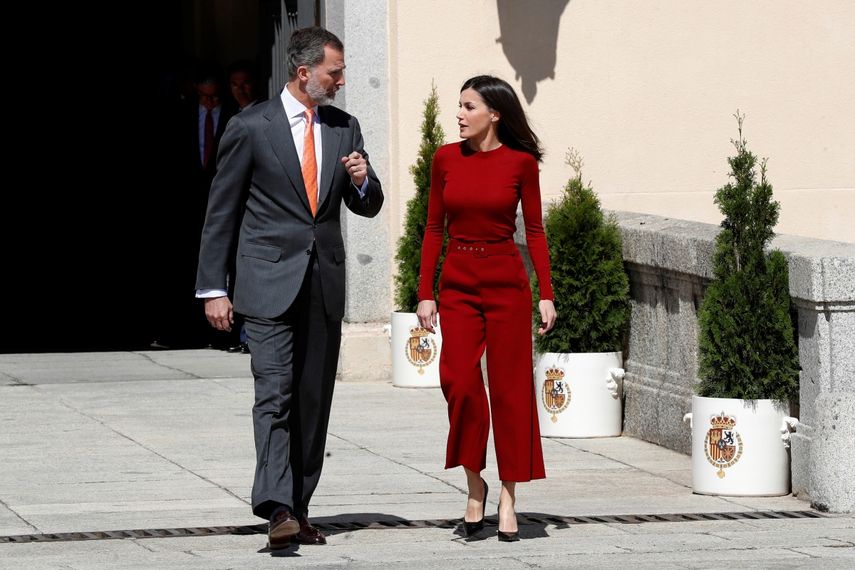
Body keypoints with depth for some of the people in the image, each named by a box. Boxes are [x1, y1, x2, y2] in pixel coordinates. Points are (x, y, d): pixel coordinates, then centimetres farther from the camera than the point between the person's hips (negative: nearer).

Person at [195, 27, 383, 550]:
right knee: (275, 394, -16)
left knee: (314, 403, 6)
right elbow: (221, 213, 0)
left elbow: (368, 207, 17)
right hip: (270, 284, -5)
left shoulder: (345, 128, 10)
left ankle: (299, 510, 13)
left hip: (325, 285, 5)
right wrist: (213, 289, -3)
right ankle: (277, 510, -25)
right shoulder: (251, 128, -3)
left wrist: (362, 181, -8)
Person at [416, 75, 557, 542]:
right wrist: (425, 292, 3)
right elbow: (434, 228, 8)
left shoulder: (520, 162, -2)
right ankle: (474, 484, 6)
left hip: (506, 282, -2)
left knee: (510, 388, 0)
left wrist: (546, 294, -3)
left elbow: (534, 231, 2)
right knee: (459, 380, -13)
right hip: (457, 283, 2)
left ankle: (508, 500, 8)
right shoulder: (446, 159, 4)